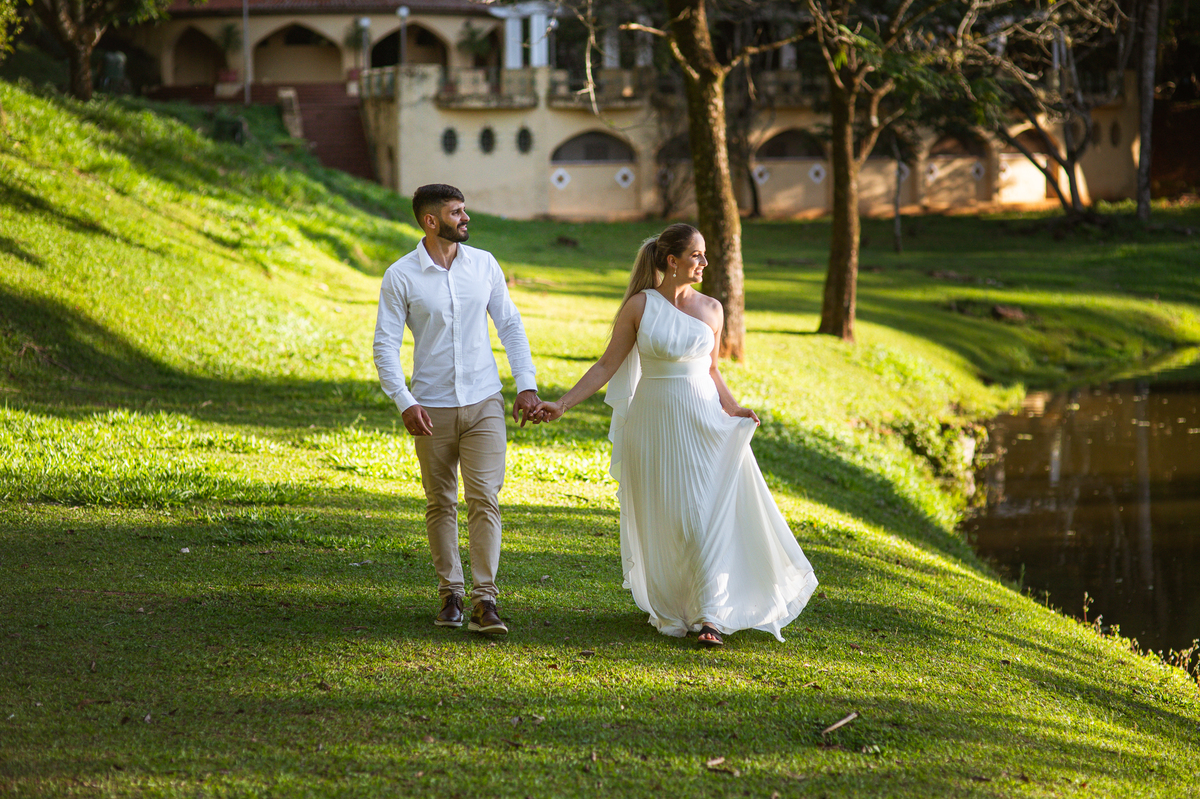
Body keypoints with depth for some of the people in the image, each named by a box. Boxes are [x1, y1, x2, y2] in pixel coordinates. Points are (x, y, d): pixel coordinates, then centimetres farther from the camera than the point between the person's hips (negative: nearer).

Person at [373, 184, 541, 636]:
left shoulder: (484, 265, 4)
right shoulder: (401, 277, -4)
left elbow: (510, 326, 10)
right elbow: (385, 345, -5)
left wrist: (527, 384, 0)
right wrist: (405, 402, -16)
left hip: (483, 403, 1)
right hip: (433, 408, -1)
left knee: (484, 498, -9)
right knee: (441, 503, 7)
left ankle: (485, 600, -9)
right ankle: (450, 594, 20)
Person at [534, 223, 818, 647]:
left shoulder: (711, 309, 5)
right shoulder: (640, 305, -4)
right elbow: (607, 365, -2)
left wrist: (734, 410, -1)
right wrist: (561, 404, -9)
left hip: (704, 422, 2)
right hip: (655, 425, -2)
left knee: (708, 516, -6)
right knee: (662, 521, 5)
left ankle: (710, 617, -5)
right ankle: (670, 609, 22)